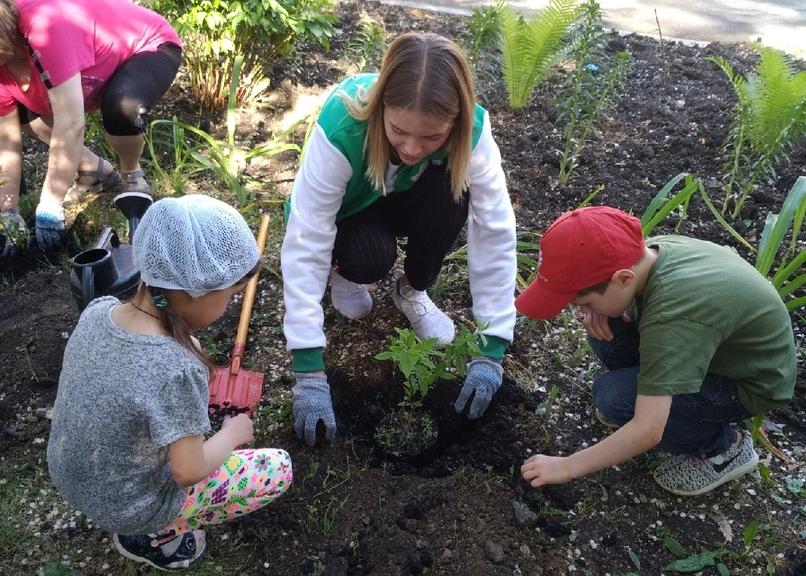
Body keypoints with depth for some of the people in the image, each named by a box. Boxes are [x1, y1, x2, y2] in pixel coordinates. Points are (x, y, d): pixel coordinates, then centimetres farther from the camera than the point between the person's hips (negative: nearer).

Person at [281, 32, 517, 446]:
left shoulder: (471, 128, -32)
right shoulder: (342, 125, -39)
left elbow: (496, 234, -30)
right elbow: (304, 246, -40)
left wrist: (491, 351, -34)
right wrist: (309, 373, -42)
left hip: (406, 200, 2)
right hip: (346, 210, -2)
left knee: (453, 190, -31)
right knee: (372, 259, -34)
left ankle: (413, 291, -4)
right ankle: (343, 268, 3)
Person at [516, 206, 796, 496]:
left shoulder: (673, 315, -39)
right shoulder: (650, 249, -16)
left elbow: (648, 432, -37)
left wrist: (567, 466, -25)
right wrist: (595, 309, -16)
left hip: (752, 381, -7)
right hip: (723, 343, 7)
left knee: (615, 398, -24)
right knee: (604, 326, -12)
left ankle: (724, 445, -1)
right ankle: (659, 395, 12)